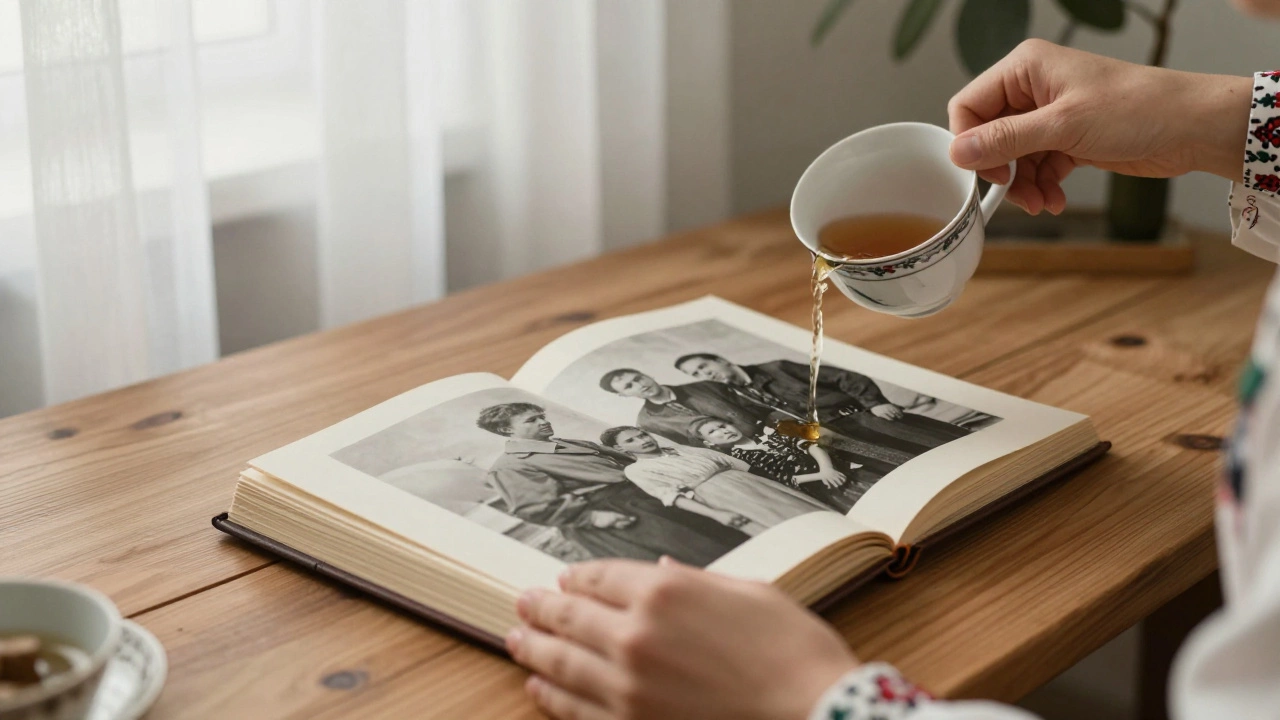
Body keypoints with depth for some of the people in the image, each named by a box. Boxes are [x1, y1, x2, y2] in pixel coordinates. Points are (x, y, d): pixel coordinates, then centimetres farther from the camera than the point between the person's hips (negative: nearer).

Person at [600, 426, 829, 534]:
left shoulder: (686, 451, 24)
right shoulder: (636, 470, 8)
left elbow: (735, 463, 20)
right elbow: (669, 496, -5)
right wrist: (715, 515, -19)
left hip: (744, 480, 6)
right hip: (715, 494, -6)